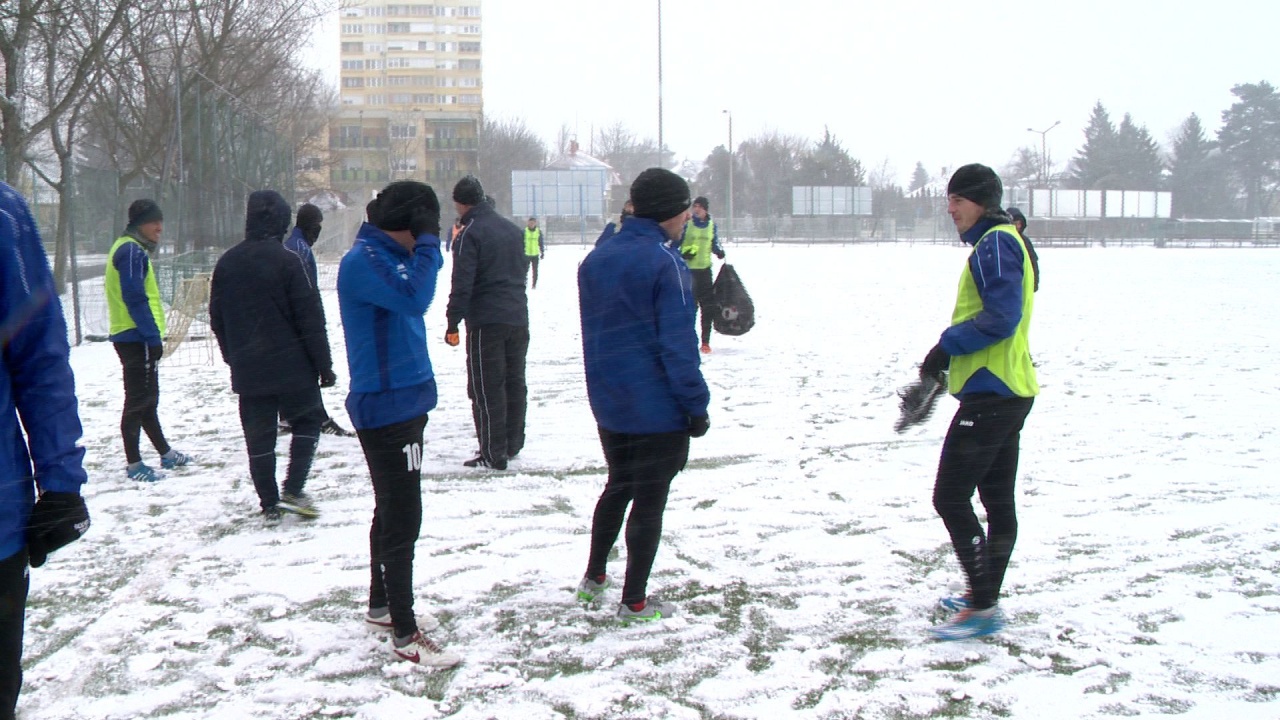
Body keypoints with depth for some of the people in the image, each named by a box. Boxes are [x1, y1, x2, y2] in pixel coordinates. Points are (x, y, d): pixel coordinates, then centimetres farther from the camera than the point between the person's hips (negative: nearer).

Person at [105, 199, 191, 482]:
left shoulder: (129, 249, 18)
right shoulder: (131, 251, -14)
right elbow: (135, 299, -21)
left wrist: (152, 335, 17)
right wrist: (153, 336, -22)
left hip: (133, 337, 10)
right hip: (137, 336, -10)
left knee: (148, 399, 17)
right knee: (138, 400, -5)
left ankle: (166, 453, 29)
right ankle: (134, 464, -1)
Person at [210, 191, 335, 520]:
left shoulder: (225, 264, 5)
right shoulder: (286, 261, -13)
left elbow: (217, 320, 13)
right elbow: (310, 318, -11)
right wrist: (324, 365, -5)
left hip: (247, 370, 4)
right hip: (291, 366, -4)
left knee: (258, 436, 9)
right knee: (307, 420, 11)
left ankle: (269, 503, 11)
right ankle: (293, 490, -3)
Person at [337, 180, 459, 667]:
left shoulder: (387, 257, 14)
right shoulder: (364, 260, -18)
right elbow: (414, 296, -32)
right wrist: (428, 243, -22)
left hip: (402, 403, 11)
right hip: (386, 407, -11)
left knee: (392, 513, 21)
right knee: (401, 519, -7)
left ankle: (382, 606, 35)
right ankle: (405, 636, -2)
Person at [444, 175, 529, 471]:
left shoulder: (470, 233, -11)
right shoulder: (513, 229, 13)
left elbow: (462, 283, -16)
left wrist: (453, 323, -11)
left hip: (486, 323, -7)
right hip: (518, 318, 7)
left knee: (486, 388, -3)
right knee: (515, 382, 15)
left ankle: (493, 454, -4)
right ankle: (512, 444, 23)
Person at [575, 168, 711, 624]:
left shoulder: (594, 262, 5)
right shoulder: (665, 264, -18)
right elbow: (678, 344, -20)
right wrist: (696, 405, -13)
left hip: (608, 405, 7)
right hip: (658, 409, -7)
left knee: (618, 487, 24)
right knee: (649, 501, 5)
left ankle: (593, 578, 34)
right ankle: (634, 602, 13)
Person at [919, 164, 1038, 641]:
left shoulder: (995, 244, -13)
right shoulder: (999, 242, 19)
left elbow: (1001, 317, -24)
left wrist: (947, 346, -16)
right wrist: (950, 352, 14)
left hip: (990, 393, -11)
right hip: (1009, 391, 11)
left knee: (950, 497, -9)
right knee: (997, 500, 15)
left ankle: (983, 607, -7)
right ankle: (985, 598, 24)